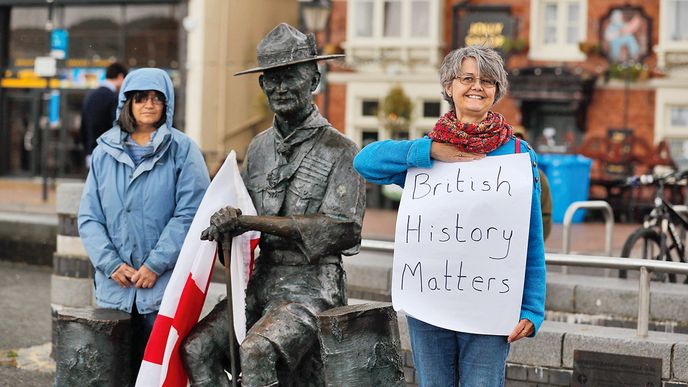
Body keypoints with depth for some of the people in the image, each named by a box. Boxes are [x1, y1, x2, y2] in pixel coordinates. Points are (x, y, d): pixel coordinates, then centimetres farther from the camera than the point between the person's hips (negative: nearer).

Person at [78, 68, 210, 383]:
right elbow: (89, 217, 7)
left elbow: (190, 214, -8)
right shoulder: (105, 152, 9)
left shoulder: (182, 150, -1)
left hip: (165, 284, -3)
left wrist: (155, 265, -13)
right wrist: (111, 264, -7)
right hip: (114, 286, 3)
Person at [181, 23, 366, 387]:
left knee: (256, 351, -29)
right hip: (261, 279, 6)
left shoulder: (339, 151, -7)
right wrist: (225, 224, -9)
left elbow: (340, 229, -17)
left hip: (310, 285, -6)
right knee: (196, 346, -12)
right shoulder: (259, 147, 13)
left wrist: (249, 221, -18)